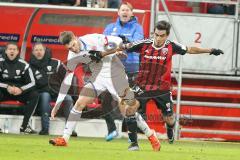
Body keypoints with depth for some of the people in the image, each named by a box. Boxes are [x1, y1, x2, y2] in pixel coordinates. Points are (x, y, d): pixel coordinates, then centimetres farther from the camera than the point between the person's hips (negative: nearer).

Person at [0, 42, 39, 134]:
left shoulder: (23, 65, -3)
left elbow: (32, 83, -4)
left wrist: (21, 89, -22)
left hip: (20, 91, 2)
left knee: (34, 95, -23)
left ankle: (24, 126, -23)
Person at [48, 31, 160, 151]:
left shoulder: (93, 39, -19)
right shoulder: (73, 56, -5)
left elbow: (119, 42, -15)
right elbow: (67, 79, -1)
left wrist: (102, 54, -25)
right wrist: (57, 105, -4)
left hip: (115, 74, -5)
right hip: (98, 77, 5)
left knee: (126, 111, -9)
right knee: (79, 103, -8)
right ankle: (64, 139, -3)